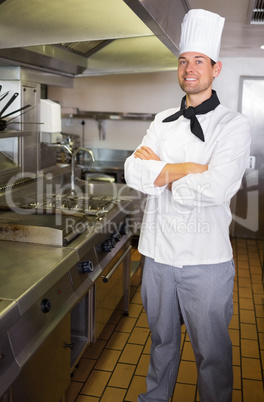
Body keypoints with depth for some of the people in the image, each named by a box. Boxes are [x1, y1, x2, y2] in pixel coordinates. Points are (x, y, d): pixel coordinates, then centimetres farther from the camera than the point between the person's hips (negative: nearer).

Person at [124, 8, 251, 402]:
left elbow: (215, 189, -23)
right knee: (161, 337, 24)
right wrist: (187, 169, -16)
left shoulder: (233, 125, -8)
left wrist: (161, 171, -11)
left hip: (206, 259, -4)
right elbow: (134, 173, -5)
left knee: (212, 351, 12)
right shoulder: (162, 121, 8)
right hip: (158, 252, 5)